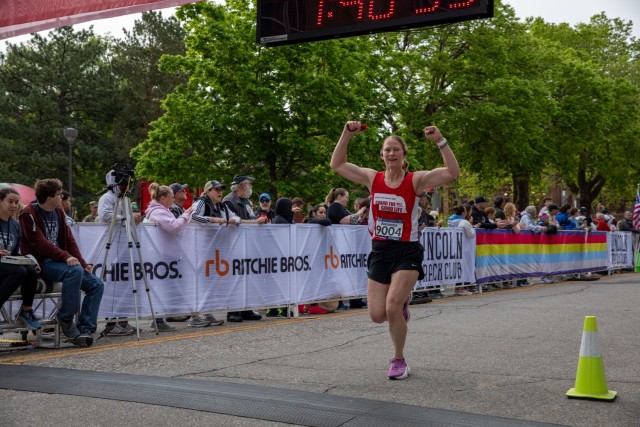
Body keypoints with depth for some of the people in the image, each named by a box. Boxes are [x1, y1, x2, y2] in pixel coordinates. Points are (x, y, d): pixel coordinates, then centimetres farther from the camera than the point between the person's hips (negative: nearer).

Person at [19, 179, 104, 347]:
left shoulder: (58, 212, 16)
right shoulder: (29, 214, -7)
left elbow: (69, 239, 12)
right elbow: (39, 243, -18)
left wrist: (83, 263, -1)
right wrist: (65, 257, -29)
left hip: (58, 261, 8)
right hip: (40, 263, -8)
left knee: (96, 284, -10)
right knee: (74, 270, -35)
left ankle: (84, 329, -16)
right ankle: (66, 320, -23)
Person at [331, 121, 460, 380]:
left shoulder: (416, 180, -7)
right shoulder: (372, 178, 2)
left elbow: (453, 172, -18)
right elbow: (337, 165, 6)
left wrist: (440, 141, -24)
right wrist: (347, 135, -4)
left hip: (407, 252, -4)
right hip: (380, 251, 4)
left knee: (392, 306, -18)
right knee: (377, 315, 0)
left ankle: (399, 361, 5)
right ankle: (402, 300, 36)